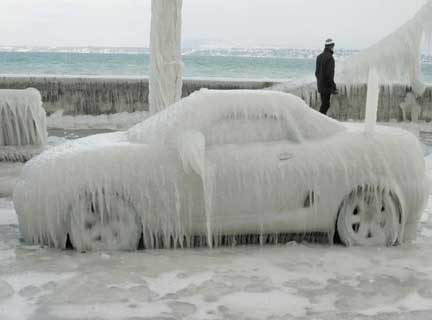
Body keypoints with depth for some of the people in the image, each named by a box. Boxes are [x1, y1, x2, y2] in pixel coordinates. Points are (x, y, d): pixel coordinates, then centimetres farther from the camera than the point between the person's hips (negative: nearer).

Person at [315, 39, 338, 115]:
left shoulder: (319, 56, 10)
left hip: (320, 85, 9)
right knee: (325, 105, -5)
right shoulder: (330, 57, -16)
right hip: (326, 86, -9)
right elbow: (330, 74, -21)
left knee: (324, 103, 15)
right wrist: (333, 87, -18)